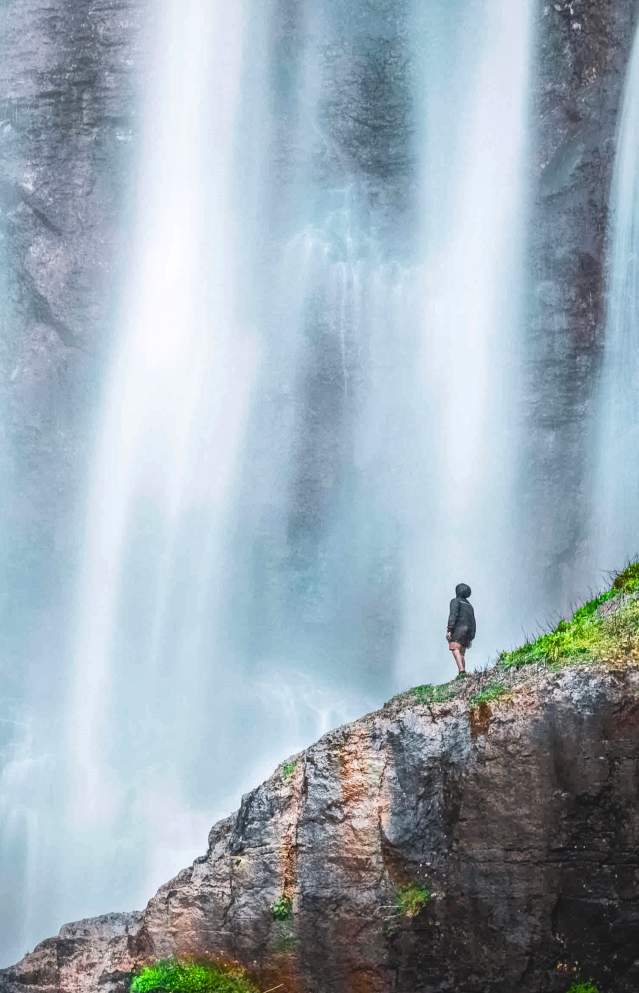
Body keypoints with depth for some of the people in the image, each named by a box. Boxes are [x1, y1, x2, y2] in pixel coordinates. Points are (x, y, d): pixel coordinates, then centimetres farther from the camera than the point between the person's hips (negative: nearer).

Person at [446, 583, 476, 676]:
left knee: (455, 650, -20)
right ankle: (462, 674, -7)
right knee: (461, 654, 7)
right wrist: (470, 639, 22)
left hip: (457, 629, -7)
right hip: (467, 631, 7)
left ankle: (462, 671, -39)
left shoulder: (455, 601, 4)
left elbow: (453, 615, -13)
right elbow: (473, 623, 21)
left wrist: (449, 630, -19)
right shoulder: (469, 605, 25)